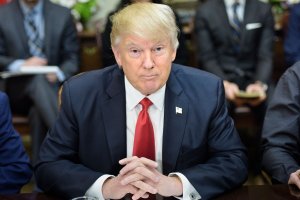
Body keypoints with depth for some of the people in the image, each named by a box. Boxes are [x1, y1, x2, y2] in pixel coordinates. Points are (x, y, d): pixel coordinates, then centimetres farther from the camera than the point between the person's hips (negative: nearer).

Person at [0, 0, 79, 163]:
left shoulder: (62, 15, 9)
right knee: (38, 79, -35)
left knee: (38, 113, -33)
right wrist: (21, 65, -20)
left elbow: (72, 58, 5)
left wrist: (58, 75, -17)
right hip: (17, 90, -1)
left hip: (53, 87, 1)